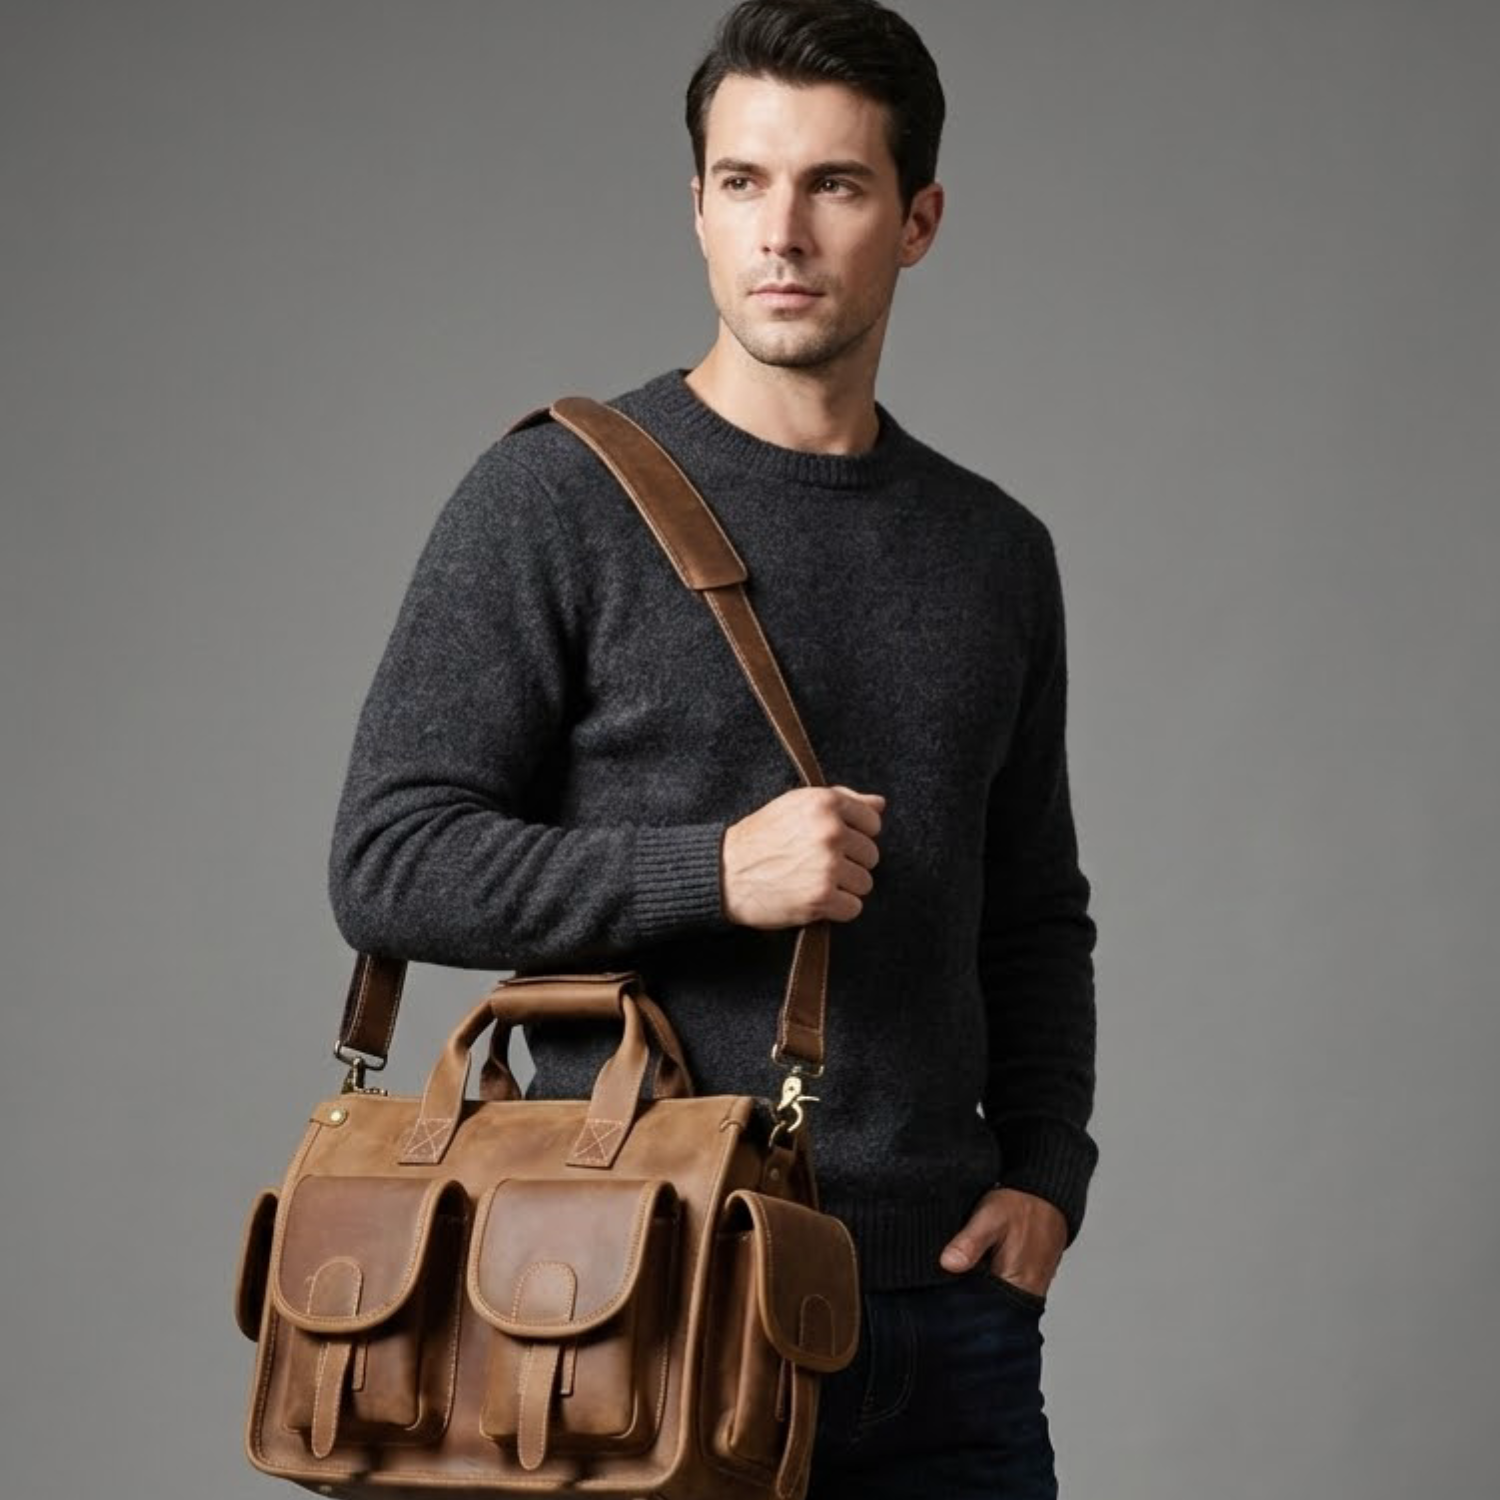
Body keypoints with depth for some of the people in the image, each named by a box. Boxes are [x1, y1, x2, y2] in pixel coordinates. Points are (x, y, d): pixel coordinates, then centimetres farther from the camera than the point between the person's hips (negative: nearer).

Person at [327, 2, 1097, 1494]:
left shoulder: (997, 553, 12)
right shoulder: (554, 501, -3)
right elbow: (389, 863, -8)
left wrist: (1045, 1173, 4)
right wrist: (714, 873, -18)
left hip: (945, 1305, 4)